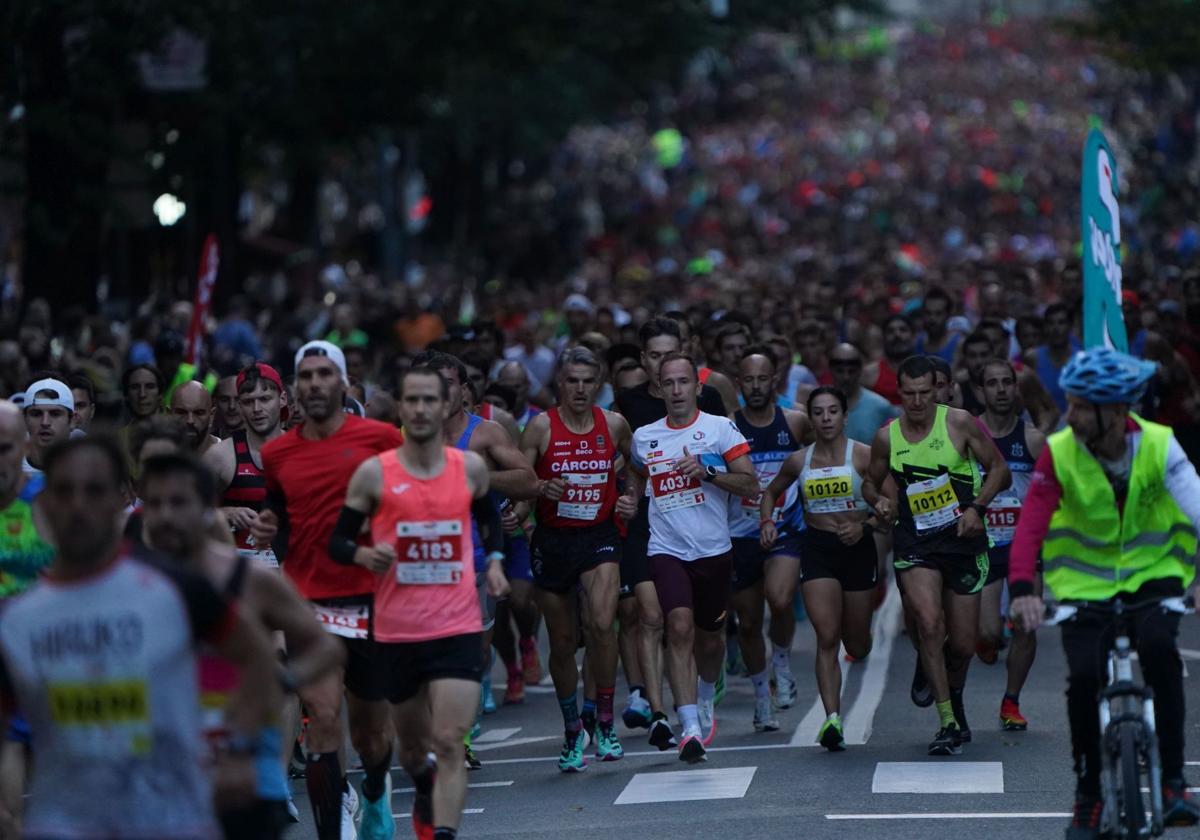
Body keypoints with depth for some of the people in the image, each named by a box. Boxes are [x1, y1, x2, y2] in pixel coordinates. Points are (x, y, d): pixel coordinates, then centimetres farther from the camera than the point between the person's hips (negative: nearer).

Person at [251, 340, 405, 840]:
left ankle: (375, 798, 45)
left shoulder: (381, 438, -3)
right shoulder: (276, 454, 6)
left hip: (373, 600, -1)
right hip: (310, 604, 1)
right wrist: (266, 529, 2)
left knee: (370, 731, 13)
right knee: (323, 722, -15)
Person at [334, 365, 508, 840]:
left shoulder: (470, 467, 3)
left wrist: (494, 563, 8)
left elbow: (489, 517, 24)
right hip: (396, 631, 1)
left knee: (449, 746, -14)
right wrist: (365, 555, -20)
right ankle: (426, 794, 51)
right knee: (412, 743, 18)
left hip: (458, 628, 0)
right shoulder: (374, 473, -4)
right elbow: (337, 542, 1)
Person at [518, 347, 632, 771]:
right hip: (553, 541, 0)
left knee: (602, 624, -23)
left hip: (599, 537, 0)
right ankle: (572, 731, 26)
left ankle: (605, 720, -7)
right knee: (562, 642, 8)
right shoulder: (541, 426, -5)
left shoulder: (614, 425, 1)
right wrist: (541, 489, -24)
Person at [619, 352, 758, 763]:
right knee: (680, 627, -21)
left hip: (713, 550, 0)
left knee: (709, 638, 13)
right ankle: (690, 728, -23)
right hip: (666, 549, 0)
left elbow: (751, 485, -6)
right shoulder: (644, 437, 8)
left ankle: (705, 699, 46)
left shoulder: (721, 428, -1)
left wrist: (708, 472, -19)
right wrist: (629, 500, 7)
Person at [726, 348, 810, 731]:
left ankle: (782, 661, 4)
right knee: (748, 621, 9)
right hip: (740, 536, 1)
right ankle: (762, 698, 29)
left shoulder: (796, 423, 1)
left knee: (780, 600, -26)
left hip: (786, 530, -1)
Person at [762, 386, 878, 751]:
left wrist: (864, 526, -20)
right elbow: (771, 492, 22)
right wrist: (767, 522, 4)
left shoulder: (863, 455, -4)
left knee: (857, 646, 11)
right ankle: (832, 718, -19)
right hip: (817, 547, 1)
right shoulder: (799, 461, 5)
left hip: (857, 547, -1)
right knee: (826, 638, -14)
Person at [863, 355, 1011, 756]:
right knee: (929, 625, -21)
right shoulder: (887, 436, 1)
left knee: (963, 644, 4)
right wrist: (879, 501, -7)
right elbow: (871, 482, 16)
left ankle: (951, 691, 38)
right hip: (914, 542, 0)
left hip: (962, 538, 0)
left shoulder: (959, 422, -4)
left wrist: (976, 507, -11)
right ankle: (949, 722, -13)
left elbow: (998, 468, 3)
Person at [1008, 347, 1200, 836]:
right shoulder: (1059, 453, -17)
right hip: (1085, 579, 1)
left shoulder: (1158, 446, -18)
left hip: (1153, 569, -1)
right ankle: (1088, 796, 5)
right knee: (1084, 677, -17)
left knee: (1158, 648, -29)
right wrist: (1022, 588, -43)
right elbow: (1031, 523, -25)